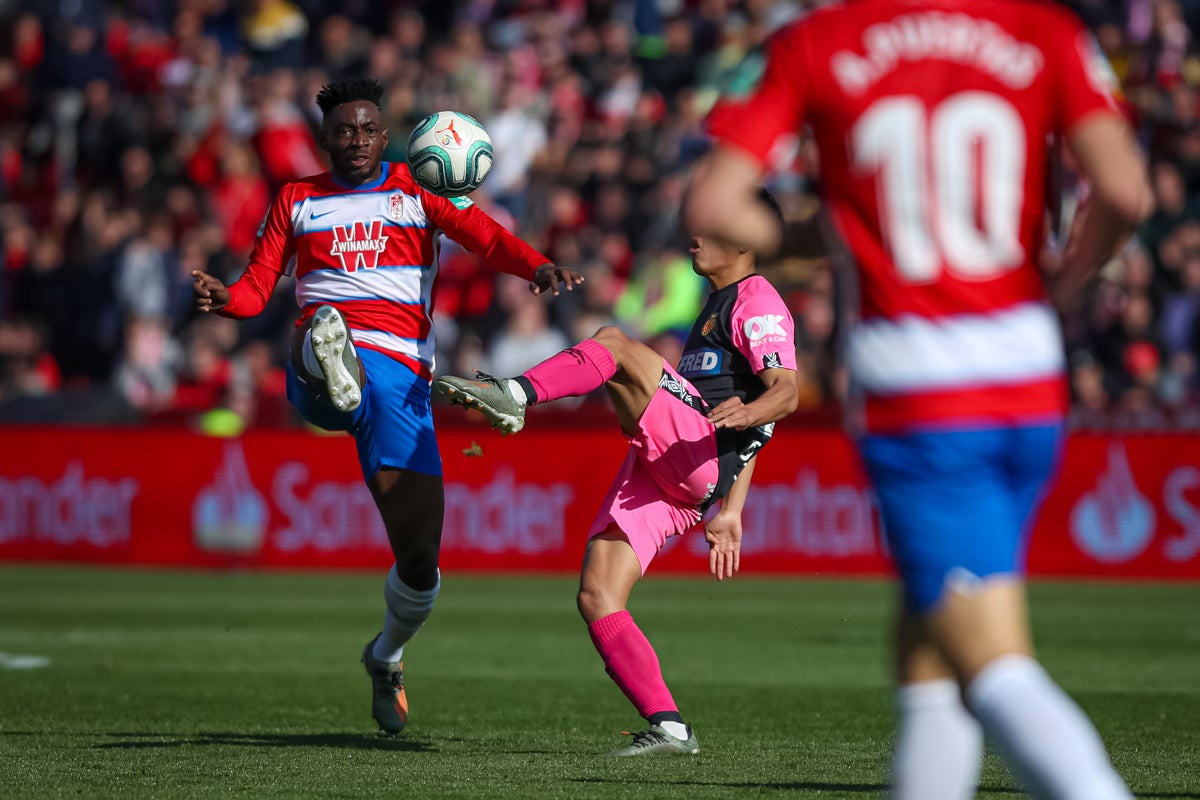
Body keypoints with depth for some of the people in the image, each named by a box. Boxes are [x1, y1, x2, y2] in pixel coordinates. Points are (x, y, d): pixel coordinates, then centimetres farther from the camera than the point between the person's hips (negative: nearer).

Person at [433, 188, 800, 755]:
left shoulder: (757, 301, 1)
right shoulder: (719, 305, 31)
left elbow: (786, 391, -17)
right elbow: (746, 434, 33)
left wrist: (745, 411, -37)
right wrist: (730, 512, 29)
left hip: (697, 457, -9)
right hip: (660, 474, 9)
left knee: (613, 343, -24)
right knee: (596, 598, -3)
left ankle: (512, 395, -40)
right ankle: (667, 728, -7)